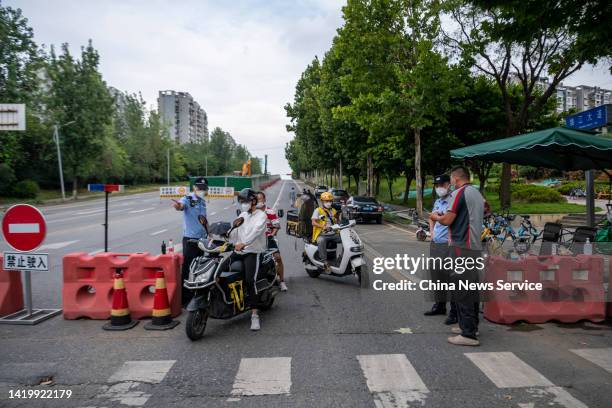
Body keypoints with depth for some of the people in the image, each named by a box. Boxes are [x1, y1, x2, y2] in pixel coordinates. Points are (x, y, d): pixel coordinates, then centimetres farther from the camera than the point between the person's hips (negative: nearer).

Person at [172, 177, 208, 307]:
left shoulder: (202, 202, 14)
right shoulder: (188, 199, -9)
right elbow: (181, 205, -33)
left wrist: (209, 233, 22)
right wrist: (177, 205, -57)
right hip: (190, 239, -7)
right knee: (188, 269, -7)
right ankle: (185, 298, -1)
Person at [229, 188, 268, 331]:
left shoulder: (261, 215, -5)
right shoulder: (242, 215, 20)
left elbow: (256, 231, -24)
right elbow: (234, 232, 13)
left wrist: (243, 243, -37)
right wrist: (225, 240, -8)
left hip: (252, 252, -7)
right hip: (238, 250, 7)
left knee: (249, 281, -22)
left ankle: (255, 314, -18)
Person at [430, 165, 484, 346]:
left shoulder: (459, 193, -10)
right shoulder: (477, 193, 19)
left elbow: (447, 220, -13)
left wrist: (436, 217, 7)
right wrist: (444, 216, 23)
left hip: (461, 247, -10)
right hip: (475, 247, 10)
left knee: (462, 291, -7)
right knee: (471, 288, 16)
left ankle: (468, 334, -5)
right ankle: (471, 326, 27)